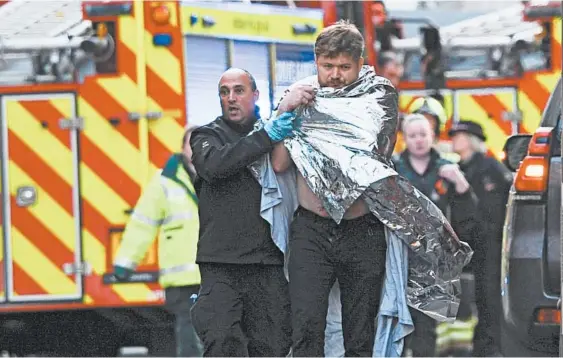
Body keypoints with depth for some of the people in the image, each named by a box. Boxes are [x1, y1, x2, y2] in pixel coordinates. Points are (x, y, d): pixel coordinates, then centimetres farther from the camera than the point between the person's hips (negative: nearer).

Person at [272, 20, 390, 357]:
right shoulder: (301, 98, 6)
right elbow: (279, 163, 1)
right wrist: (285, 111, -8)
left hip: (363, 231, 0)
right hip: (311, 229, 0)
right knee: (307, 328, -14)